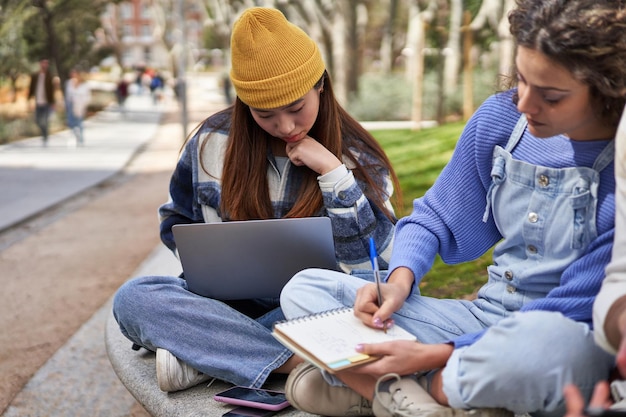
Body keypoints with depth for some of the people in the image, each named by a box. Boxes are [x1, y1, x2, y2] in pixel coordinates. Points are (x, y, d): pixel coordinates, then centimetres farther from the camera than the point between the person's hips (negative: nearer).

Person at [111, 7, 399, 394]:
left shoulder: (355, 155, -6)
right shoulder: (213, 141, -3)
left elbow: (379, 264, -15)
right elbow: (177, 223, 13)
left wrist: (333, 173, -22)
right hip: (230, 302, 2)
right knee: (132, 298, -24)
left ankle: (205, 352, -25)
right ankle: (301, 361, -31)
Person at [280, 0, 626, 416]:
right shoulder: (501, 117, -3)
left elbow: (576, 315, -18)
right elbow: (435, 219, 9)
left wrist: (433, 355, -23)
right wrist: (400, 280, -13)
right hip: (484, 317, 5)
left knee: (550, 340, -44)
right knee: (304, 288, -3)